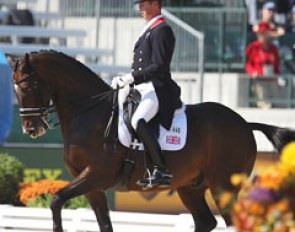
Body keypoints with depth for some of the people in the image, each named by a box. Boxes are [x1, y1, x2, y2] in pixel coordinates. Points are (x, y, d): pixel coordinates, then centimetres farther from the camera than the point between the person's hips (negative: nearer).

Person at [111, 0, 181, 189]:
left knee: (138, 121, -34)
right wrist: (124, 79, 11)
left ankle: (162, 171, -36)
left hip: (157, 90, -11)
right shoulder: (149, 30, 23)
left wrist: (132, 78, -21)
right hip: (143, 89, 11)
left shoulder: (161, 30, -8)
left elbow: (159, 67, -17)